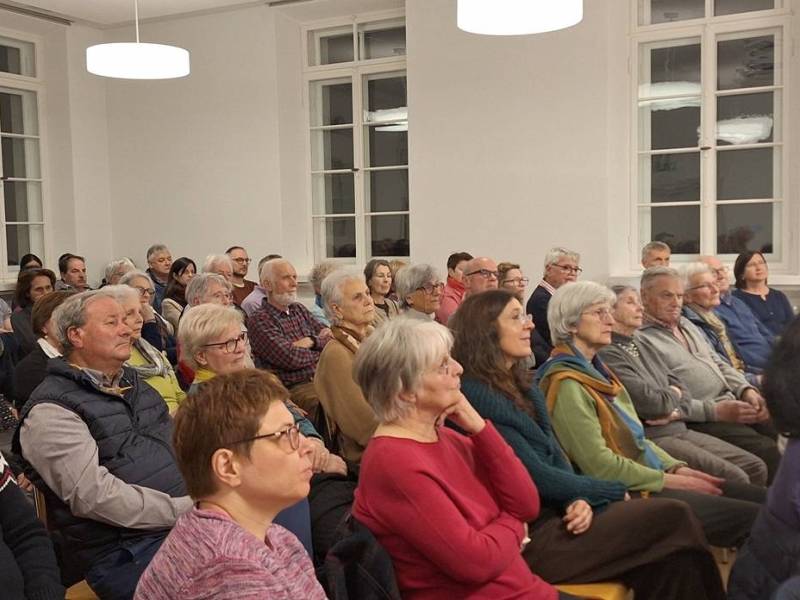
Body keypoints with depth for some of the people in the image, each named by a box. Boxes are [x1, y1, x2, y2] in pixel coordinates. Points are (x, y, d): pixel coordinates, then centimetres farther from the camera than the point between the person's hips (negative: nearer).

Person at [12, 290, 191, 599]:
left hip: (188, 514, 8)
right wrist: (184, 510, -18)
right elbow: (94, 496, -18)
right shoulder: (51, 410, -7)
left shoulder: (134, 383, 19)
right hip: (124, 552, -8)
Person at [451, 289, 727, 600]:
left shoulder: (521, 384, 12)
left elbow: (554, 454, 11)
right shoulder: (476, 396, -16)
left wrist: (579, 499, -10)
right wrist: (613, 492, -4)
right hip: (528, 533, -8)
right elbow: (537, 476, -16)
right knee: (674, 518, -12)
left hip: (554, 509, 8)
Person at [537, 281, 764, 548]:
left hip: (649, 478, 9)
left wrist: (677, 467, 4)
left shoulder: (595, 369, 15)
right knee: (753, 517, -15)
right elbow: (599, 464, -19)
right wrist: (669, 480, -13)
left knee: (761, 497, -1)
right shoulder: (566, 383, -15)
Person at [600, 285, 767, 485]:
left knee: (756, 467, 4)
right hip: (653, 439, -9)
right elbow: (650, 403, -19)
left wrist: (676, 412, -9)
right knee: (734, 478, -18)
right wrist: (673, 394, 3)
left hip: (681, 430, 9)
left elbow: (683, 392, 14)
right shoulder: (608, 355, -13)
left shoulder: (645, 349, 18)